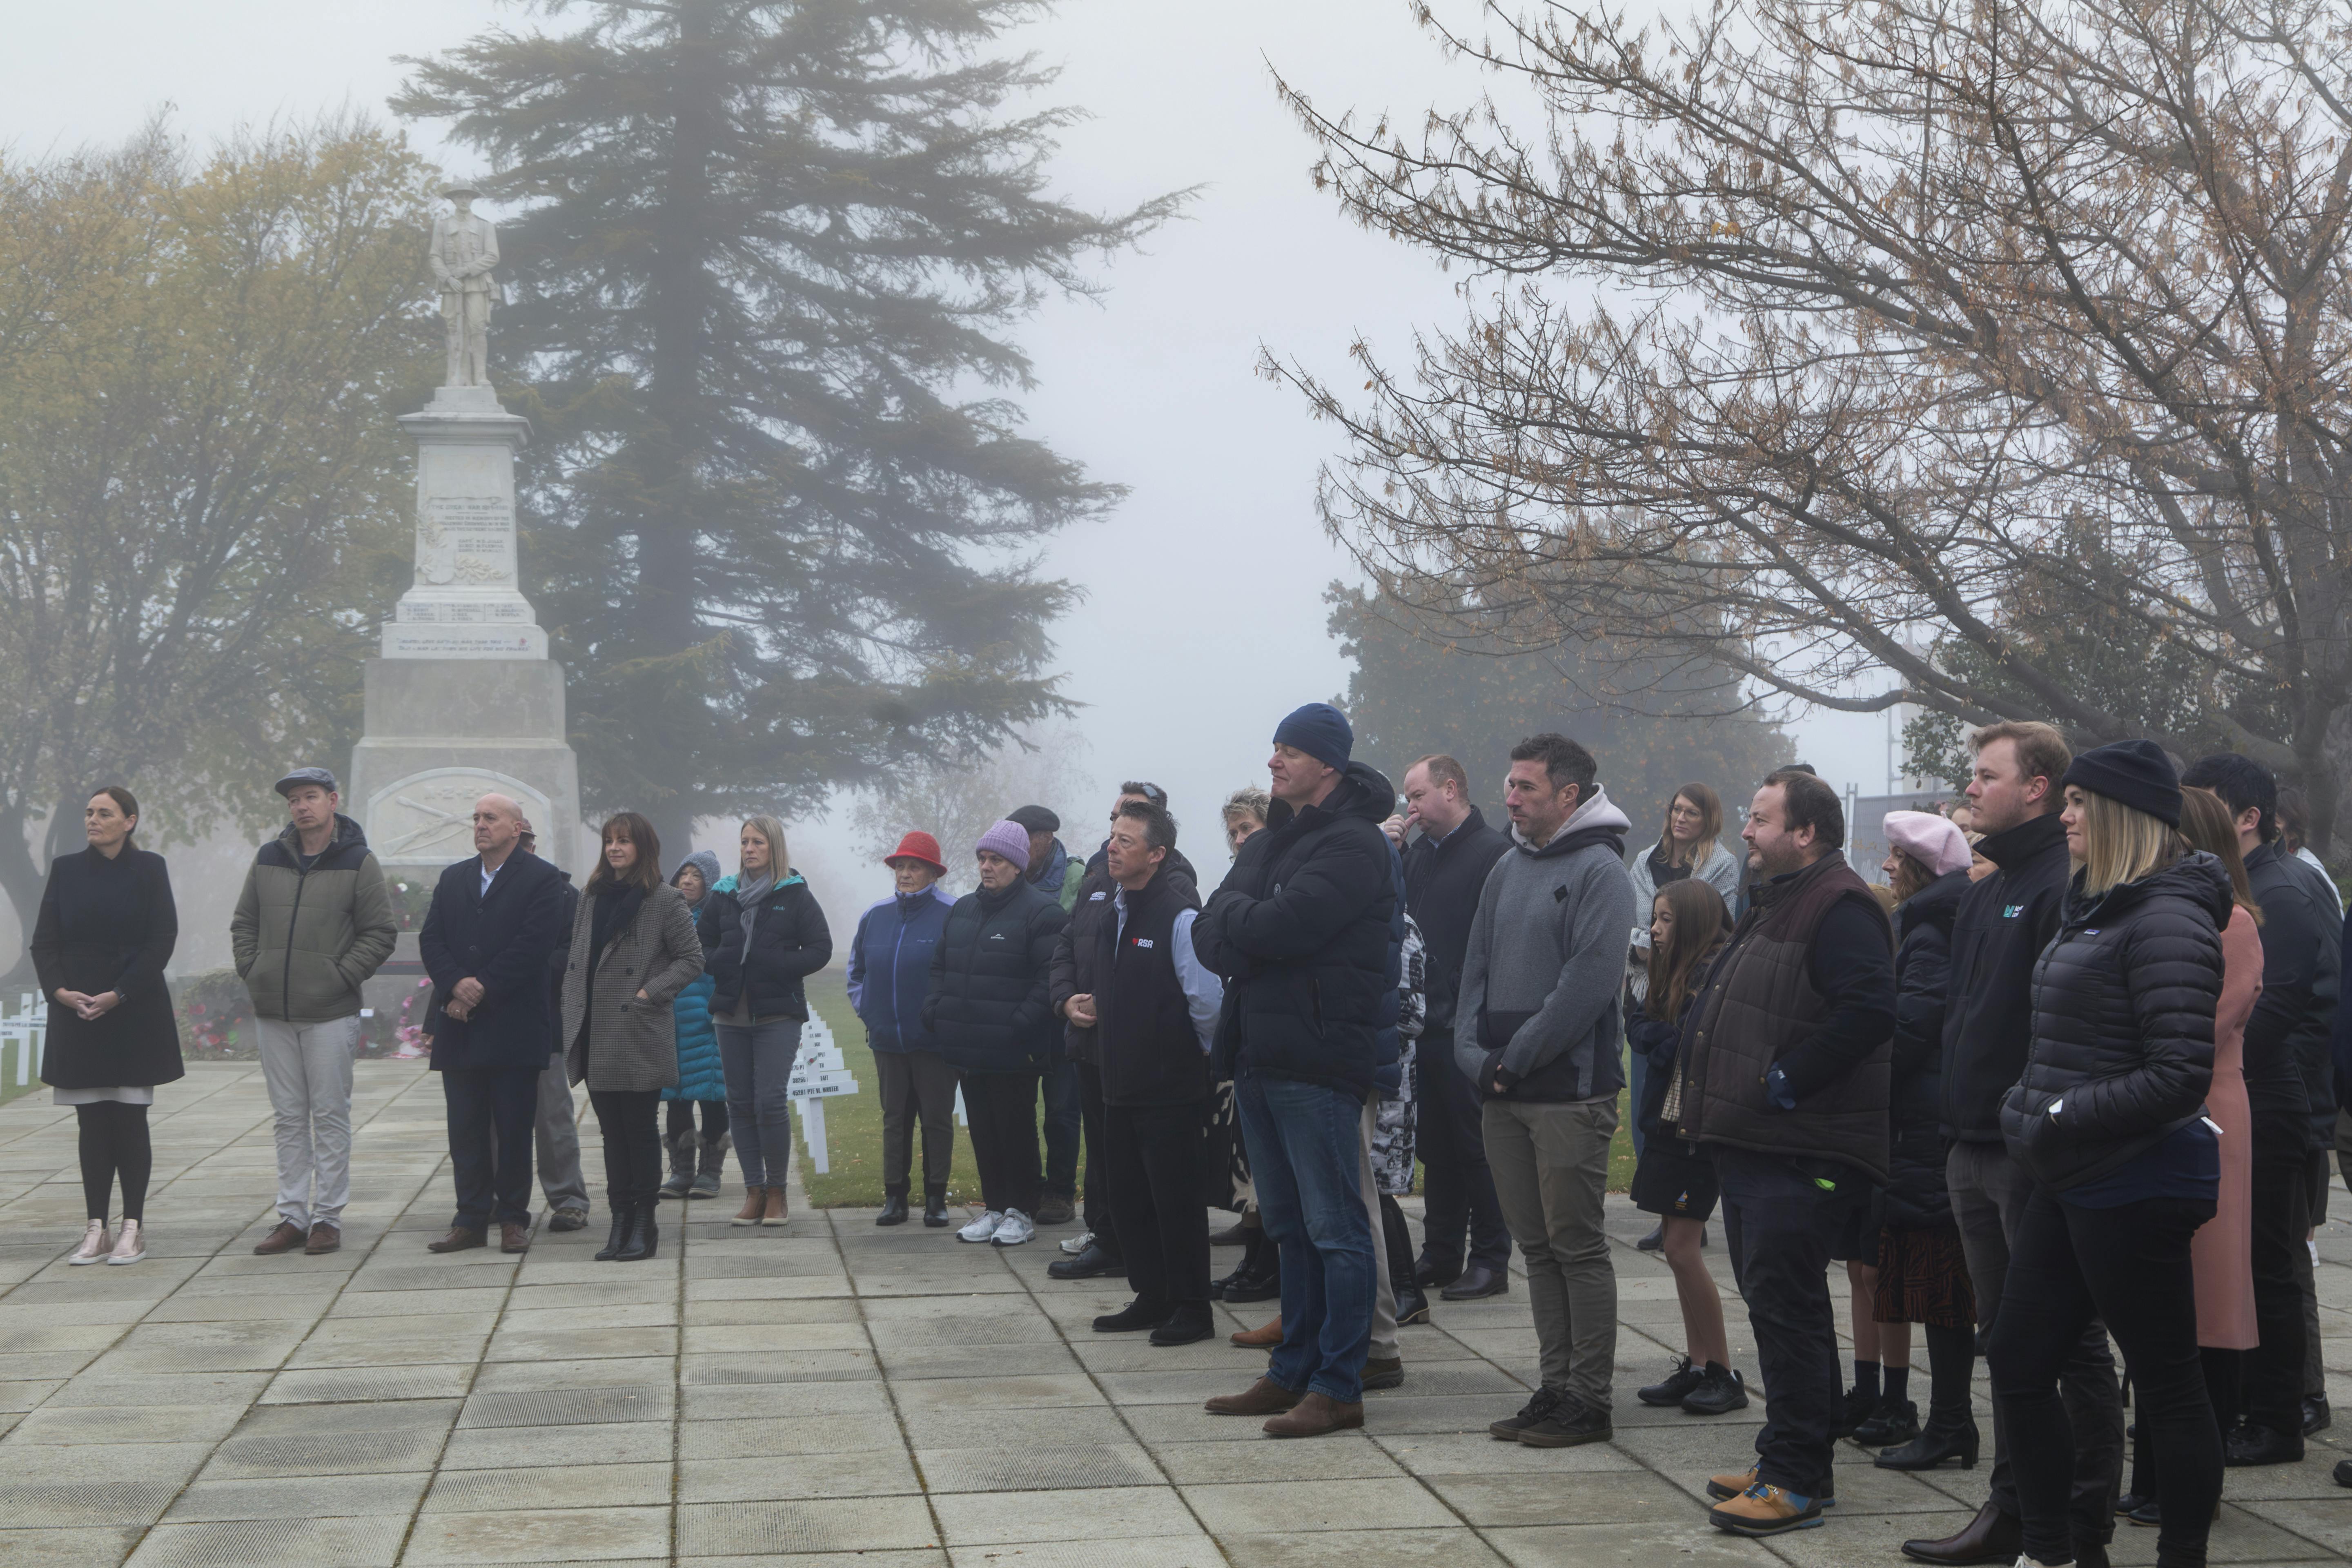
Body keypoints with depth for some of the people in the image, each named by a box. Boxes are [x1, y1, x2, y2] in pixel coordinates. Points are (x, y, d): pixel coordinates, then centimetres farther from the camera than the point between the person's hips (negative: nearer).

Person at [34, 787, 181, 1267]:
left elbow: (162, 939, -6)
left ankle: (133, 1228, 6)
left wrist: (118, 995, -14)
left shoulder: (149, 868, 0)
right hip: (76, 1012, 3)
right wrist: (60, 990, -11)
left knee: (129, 1119, 0)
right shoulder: (66, 870, 8)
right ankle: (97, 1230, 8)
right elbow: (43, 940, 6)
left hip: (134, 1015, -3)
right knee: (92, 1123, 5)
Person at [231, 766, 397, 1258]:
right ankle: (292, 1216, 14)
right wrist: (251, 972, 4)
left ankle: (328, 1218, 6)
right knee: (288, 1119, 9)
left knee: (330, 1117, 0)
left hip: (330, 1014, -4)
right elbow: (244, 923, 17)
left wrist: (342, 976, -10)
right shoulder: (269, 859, 10)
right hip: (272, 1014, 4)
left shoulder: (357, 862, -3)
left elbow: (380, 933, -3)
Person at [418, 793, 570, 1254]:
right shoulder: (453, 879, 16)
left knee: (514, 1127, 1)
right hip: (460, 1027, 5)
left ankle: (513, 1218, 8)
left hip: (514, 1026, -5)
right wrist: (455, 984, -11)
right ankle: (470, 1220, 10)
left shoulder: (542, 879, -1)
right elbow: (431, 940, 8)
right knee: (466, 1129, 6)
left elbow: (534, 944, -12)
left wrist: (483, 989, -14)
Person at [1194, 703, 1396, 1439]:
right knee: (1290, 1228, 15)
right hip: (1259, 1059, 9)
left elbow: (1282, 925, -22)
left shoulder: (1352, 844, -10)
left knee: (1334, 1227, -4)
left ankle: (1339, 1388, -2)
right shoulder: (1266, 844, 18)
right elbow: (1208, 938, 11)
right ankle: (1293, 1373, 23)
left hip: (1316, 1063, -9)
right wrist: (1244, 938, -11)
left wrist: (1233, 914, -2)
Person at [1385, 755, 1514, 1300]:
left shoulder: (1492, 853, -11)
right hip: (1428, 1025, 8)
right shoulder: (1418, 851, 15)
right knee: (1436, 1145, 14)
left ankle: (1490, 1260, 8)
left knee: (1475, 1145, -1)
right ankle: (1441, 1255, 22)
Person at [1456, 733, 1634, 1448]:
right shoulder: (1508, 870, 16)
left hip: (1570, 1092, -7)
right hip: (1502, 1094, 7)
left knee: (1577, 1246, -3)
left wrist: (1515, 1059, -15)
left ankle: (1589, 1398, 3)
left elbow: (1587, 983, -17)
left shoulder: (1600, 871, -8)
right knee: (1536, 1246, 11)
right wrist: (1474, 1054, -1)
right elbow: (1476, 968, 16)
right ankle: (1556, 1386, 18)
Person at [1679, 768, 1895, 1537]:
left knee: (1785, 1305, -9)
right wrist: (1703, 1101, 19)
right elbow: (1721, 1011, 30)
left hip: (1800, 1155, -10)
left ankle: (1795, 1479, -4)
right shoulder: (1773, 904, 20)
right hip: (1750, 1147, 10)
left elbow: (1867, 1010, -28)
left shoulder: (1840, 909, -14)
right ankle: (1787, 1462, 23)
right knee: (1776, 1304, 15)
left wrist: (1786, 1083, -21)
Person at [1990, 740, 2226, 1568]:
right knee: (2018, 1363, 13)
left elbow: (2181, 1075, -22)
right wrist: (2027, 1109, 10)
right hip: (2072, 1182, 10)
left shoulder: (2167, 922, -17)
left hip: (2135, 1186, -10)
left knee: (2167, 1385, 2)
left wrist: (2063, 1117, -19)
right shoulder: (2097, 908, 12)